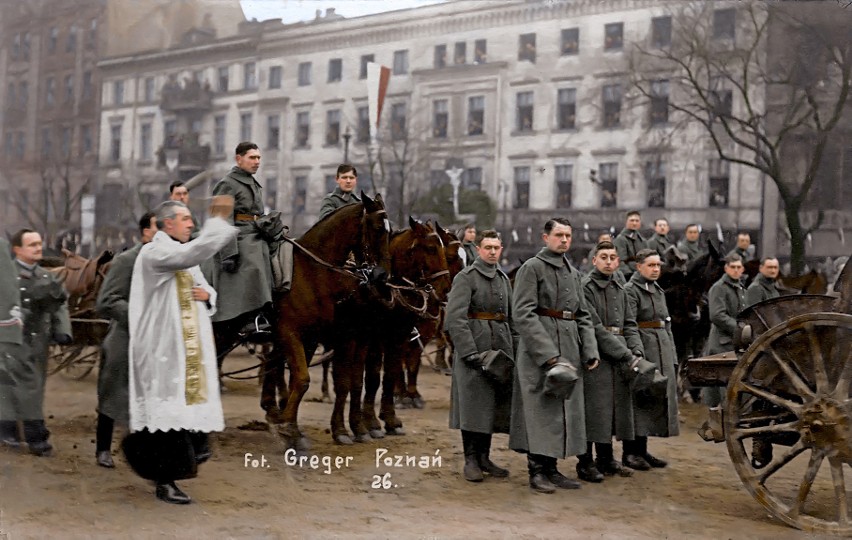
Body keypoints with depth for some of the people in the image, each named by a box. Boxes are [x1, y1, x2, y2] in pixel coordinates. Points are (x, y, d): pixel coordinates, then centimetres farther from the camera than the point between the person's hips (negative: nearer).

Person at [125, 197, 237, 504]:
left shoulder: (184, 256, 18)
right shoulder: (153, 253, -11)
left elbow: (206, 290, 24)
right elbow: (194, 253, -30)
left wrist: (206, 295, 1)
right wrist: (218, 220, -25)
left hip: (190, 349, 9)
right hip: (164, 349, -9)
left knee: (191, 406, 10)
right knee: (170, 410, -7)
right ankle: (165, 483, 0)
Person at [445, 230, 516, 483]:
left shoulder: (503, 279, 16)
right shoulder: (466, 277, -6)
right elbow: (455, 318, -15)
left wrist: (514, 349, 9)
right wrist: (470, 352, -21)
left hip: (500, 348, 7)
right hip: (474, 349, -6)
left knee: (494, 404, 9)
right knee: (473, 404, -2)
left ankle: (484, 457, 19)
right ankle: (470, 461, 7)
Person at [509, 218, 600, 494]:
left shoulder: (573, 272, 17)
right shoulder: (531, 268, -6)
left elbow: (583, 316, 18)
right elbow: (523, 314, -15)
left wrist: (590, 350, 4)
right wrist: (548, 353, -21)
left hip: (569, 351, 8)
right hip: (538, 351, -7)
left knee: (565, 408, 9)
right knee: (541, 408, -5)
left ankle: (551, 468, 18)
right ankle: (537, 471, 3)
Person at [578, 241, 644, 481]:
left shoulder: (619, 289, 17)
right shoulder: (585, 288, -9)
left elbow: (629, 324, 17)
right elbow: (595, 328, -15)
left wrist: (636, 352, -1)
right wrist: (626, 355, -16)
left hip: (620, 360, 7)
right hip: (596, 358, -7)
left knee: (615, 409, 11)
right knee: (594, 409, -5)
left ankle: (606, 459, 23)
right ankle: (585, 463, 3)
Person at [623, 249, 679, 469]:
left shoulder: (658, 290, 18)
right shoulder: (631, 290, -8)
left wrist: (673, 358, 17)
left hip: (662, 352, 8)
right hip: (643, 350, -8)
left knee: (658, 399, 10)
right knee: (640, 400, -6)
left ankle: (641, 450, 18)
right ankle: (630, 453, 1)